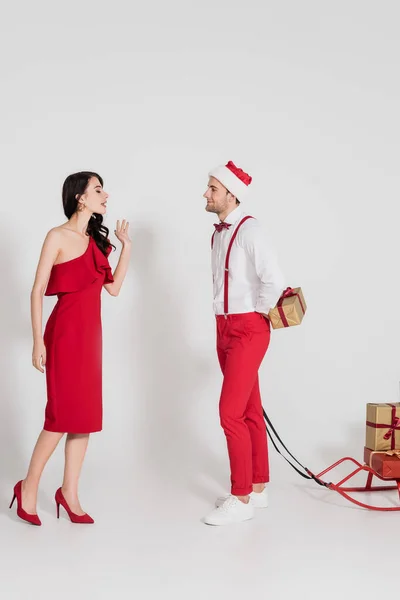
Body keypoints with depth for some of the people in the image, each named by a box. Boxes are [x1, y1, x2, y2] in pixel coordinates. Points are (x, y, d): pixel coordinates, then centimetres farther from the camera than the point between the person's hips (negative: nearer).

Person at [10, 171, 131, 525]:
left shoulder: (96, 240, 13)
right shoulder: (58, 237, -7)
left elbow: (114, 287, 11)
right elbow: (38, 291, -8)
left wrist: (126, 245, 9)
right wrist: (38, 340, -14)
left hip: (91, 333, 7)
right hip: (65, 331, -7)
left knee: (86, 414, 6)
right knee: (62, 414, -5)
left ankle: (69, 493, 16)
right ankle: (29, 488, 12)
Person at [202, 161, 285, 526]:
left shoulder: (248, 230, -16)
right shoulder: (219, 232, 10)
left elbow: (275, 281, -24)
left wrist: (260, 314, -10)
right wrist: (229, 321, 11)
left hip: (247, 330, -8)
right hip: (225, 329, 8)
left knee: (231, 412, -10)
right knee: (249, 412, 14)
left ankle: (241, 499, 1)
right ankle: (258, 487, 24)